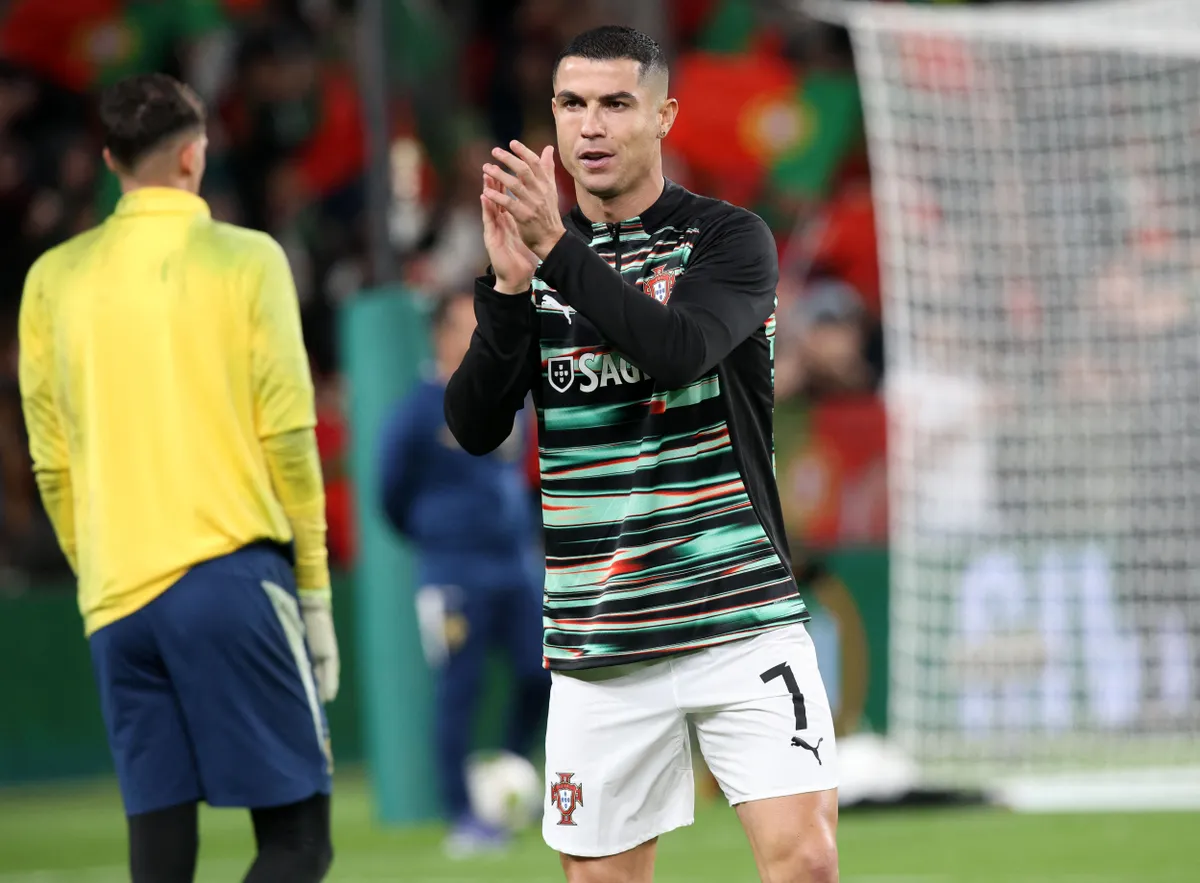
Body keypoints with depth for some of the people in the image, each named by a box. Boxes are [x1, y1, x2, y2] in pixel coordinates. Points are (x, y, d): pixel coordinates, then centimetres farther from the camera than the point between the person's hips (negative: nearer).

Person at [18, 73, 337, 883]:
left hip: (115, 598, 4)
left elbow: (51, 462, 10)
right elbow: (287, 436, -2)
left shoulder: (55, 279, 10)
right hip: (232, 573, -4)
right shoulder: (245, 261, 0)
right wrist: (315, 593, 4)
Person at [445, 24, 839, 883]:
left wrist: (558, 251, -27)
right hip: (598, 642, 3)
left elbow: (679, 351, -20)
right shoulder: (531, 256, 10)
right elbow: (474, 427, -1)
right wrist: (510, 288, -15)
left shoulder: (728, 239, -1)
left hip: (741, 618, -3)